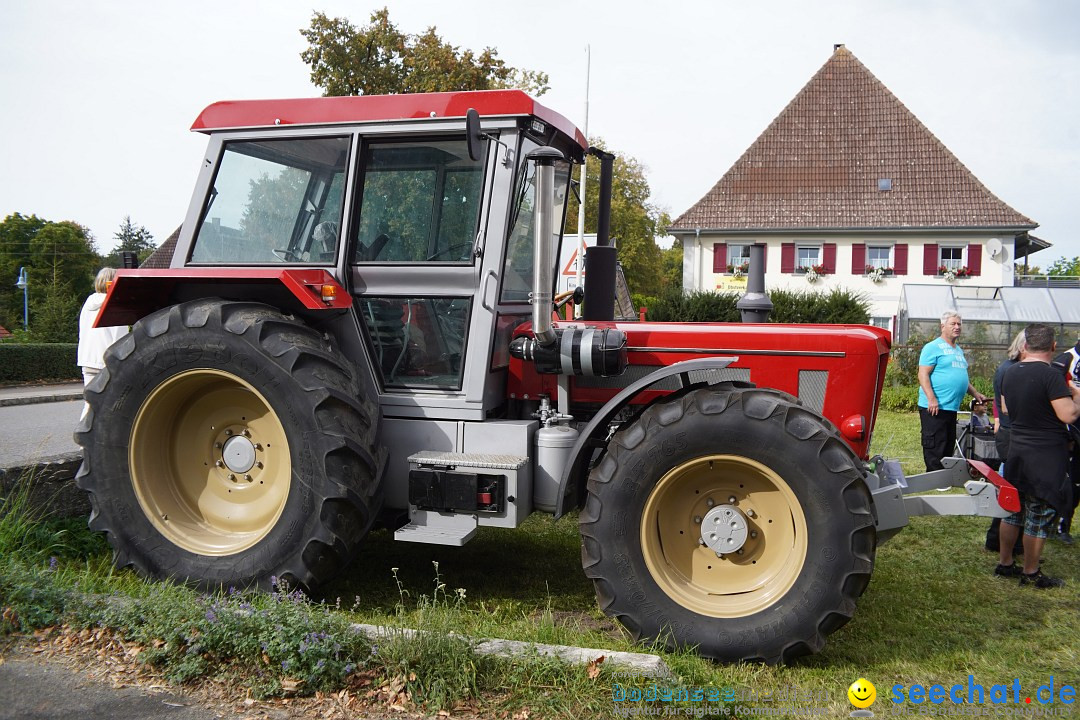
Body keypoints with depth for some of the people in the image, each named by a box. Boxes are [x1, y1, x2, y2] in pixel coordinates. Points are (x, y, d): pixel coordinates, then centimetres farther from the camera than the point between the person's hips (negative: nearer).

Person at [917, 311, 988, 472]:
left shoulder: (959, 350, 20)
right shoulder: (933, 347, -7)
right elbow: (923, 374, -14)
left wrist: (976, 394, 23)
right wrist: (931, 399, -22)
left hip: (952, 408, 9)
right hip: (934, 408, -9)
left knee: (948, 449, 12)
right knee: (934, 450, -8)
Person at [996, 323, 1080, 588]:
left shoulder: (1010, 373, 5)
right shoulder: (1051, 375, -20)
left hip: (1017, 451, 7)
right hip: (1046, 457, -7)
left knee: (1013, 509, 17)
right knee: (1039, 517, 3)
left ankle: (1004, 563, 26)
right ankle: (1031, 574, 12)